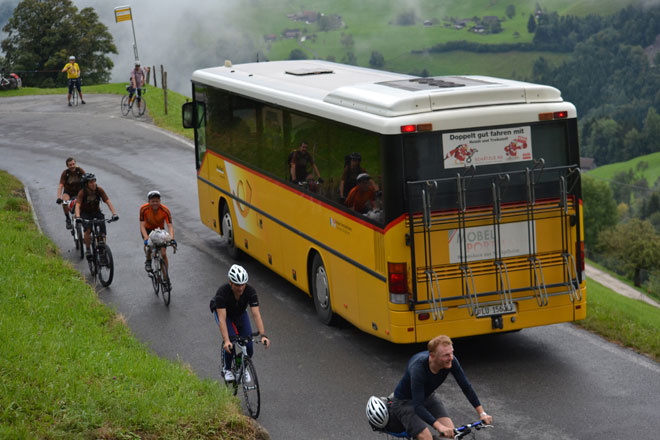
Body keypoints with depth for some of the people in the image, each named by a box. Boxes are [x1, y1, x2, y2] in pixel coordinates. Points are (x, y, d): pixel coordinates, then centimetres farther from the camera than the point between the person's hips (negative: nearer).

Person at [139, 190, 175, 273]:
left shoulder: (165, 210, -27)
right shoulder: (143, 209, -27)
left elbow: (170, 226, -31)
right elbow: (142, 226, -29)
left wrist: (172, 239, -48)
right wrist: (146, 238, -44)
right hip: (148, 229, 0)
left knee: (163, 254, -10)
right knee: (148, 245, -29)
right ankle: (148, 261, 1)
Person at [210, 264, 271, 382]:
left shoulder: (250, 291, -31)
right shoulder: (222, 292, -38)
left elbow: (256, 314, -35)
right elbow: (222, 319, -43)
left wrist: (263, 335, -47)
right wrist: (226, 341, -54)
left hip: (240, 313, 3)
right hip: (221, 311, -2)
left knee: (249, 349, -12)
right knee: (231, 338, -27)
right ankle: (227, 368, -2)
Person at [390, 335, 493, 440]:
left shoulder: (451, 361, -22)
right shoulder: (418, 368, -38)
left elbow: (466, 387, -10)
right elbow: (418, 406, -40)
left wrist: (482, 413, -16)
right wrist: (439, 426, -52)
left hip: (428, 397, 6)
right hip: (405, 401, -6)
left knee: (450, 430, -14)